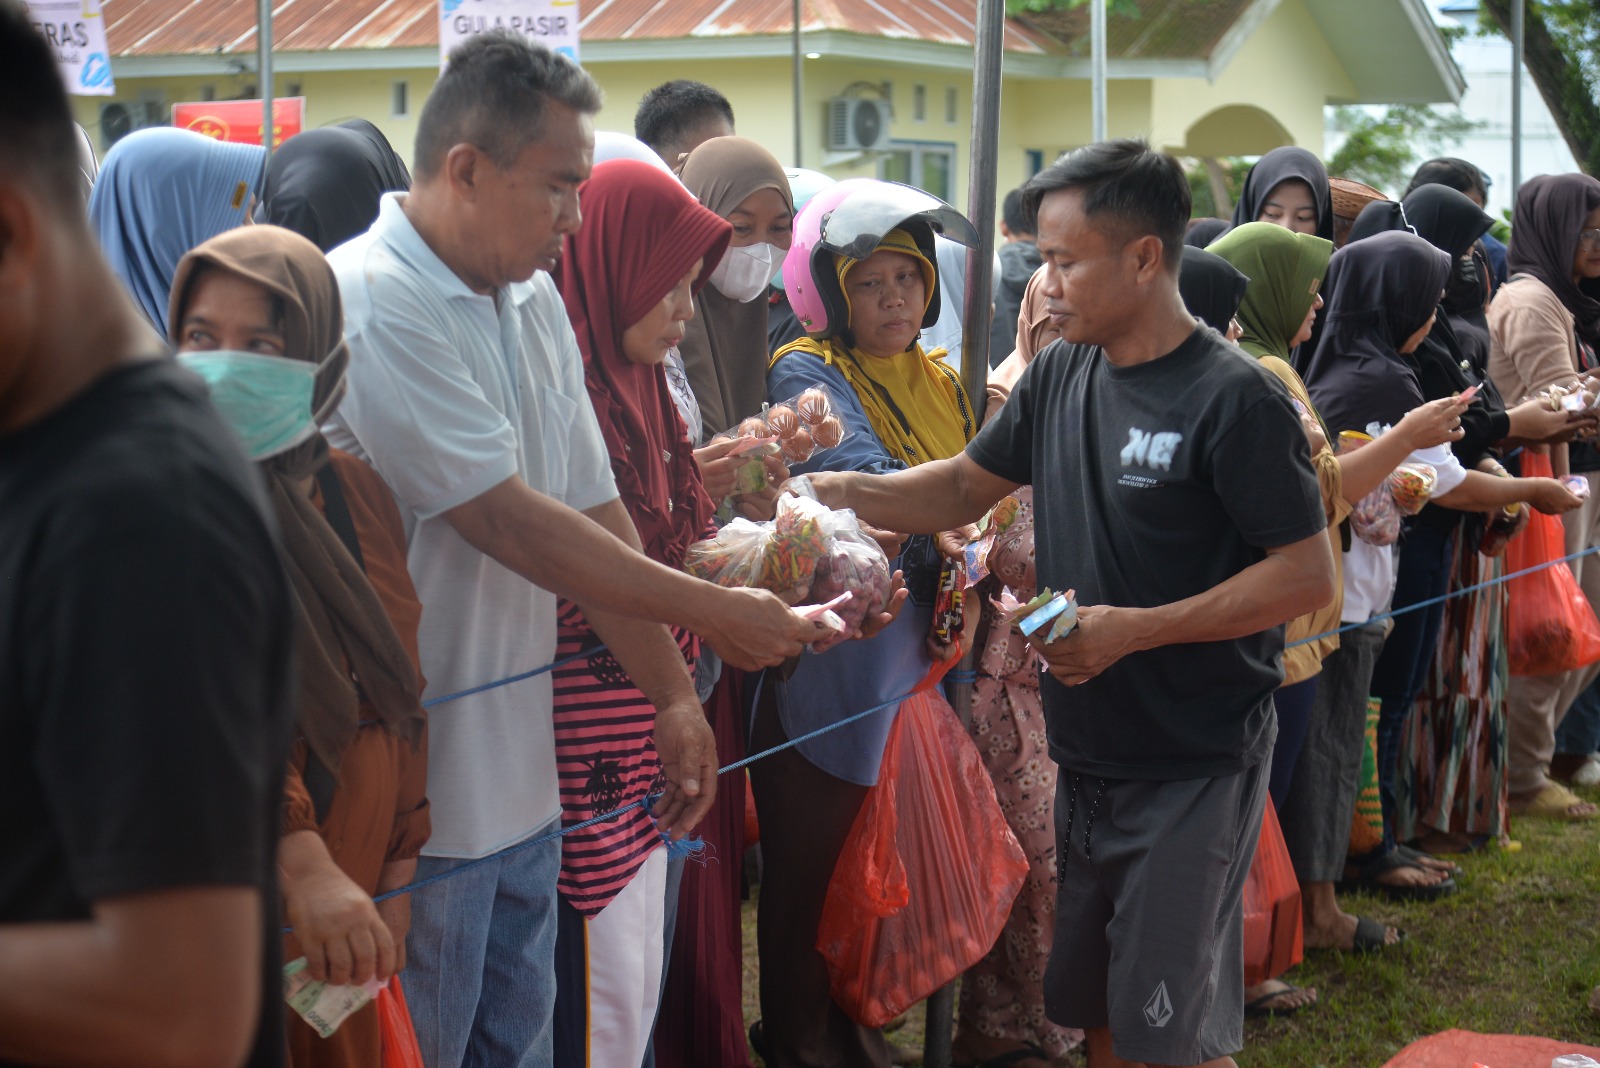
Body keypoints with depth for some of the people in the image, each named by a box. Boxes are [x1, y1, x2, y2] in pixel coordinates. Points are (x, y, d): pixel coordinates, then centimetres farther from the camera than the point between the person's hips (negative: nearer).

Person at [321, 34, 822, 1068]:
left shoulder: (535, 301, 9)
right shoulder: (373, 303, -19)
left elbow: (596, 512, 11)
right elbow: (507, 521, -21)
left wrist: (674, 696, 6)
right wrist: (715, 612, -14)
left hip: (521, 778, 8)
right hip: (414, 793, -8)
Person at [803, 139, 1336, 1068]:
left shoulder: (1235, 399, -16)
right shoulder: (1062, 376, 6)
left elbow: (1308, 576, -18)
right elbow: (965, 487, 15)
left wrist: (1132, 629, -22)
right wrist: (840, 491, -1)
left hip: (1196, 766, -7)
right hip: (1089, 751, 7)